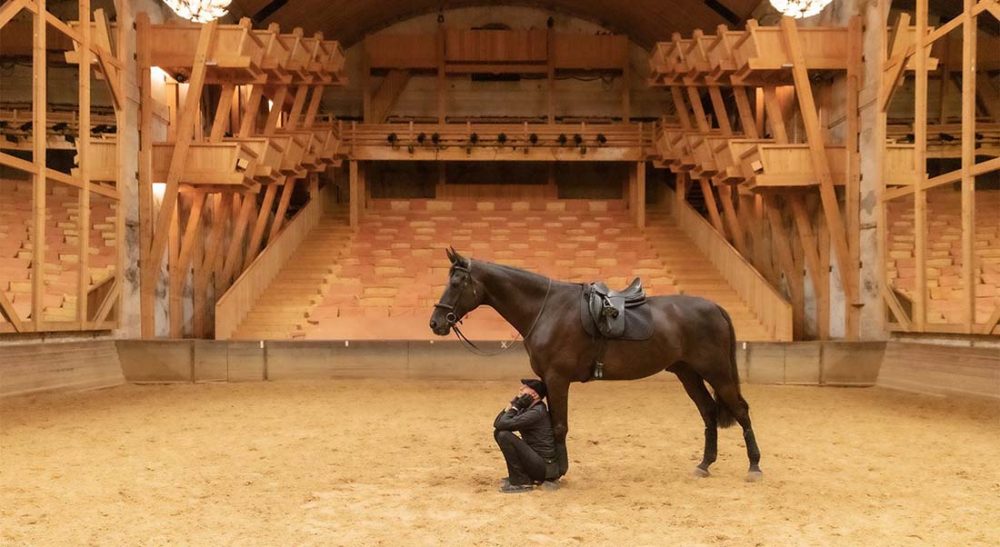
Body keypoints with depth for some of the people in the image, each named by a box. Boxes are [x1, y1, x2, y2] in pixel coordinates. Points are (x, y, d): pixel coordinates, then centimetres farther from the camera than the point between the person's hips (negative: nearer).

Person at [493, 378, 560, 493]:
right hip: (536, 461, 9)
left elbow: (503, 424, -25)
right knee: (498, 432, 9)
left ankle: (521, 482, -11)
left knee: (504, 435, -21)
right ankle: (518, 476, 10)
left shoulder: (537, 412, -18)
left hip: (545, 468, -9)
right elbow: (497, 424, 5)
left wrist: (516, 406, -11)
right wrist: (513, 403, -2)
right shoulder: (525, 409, 9)